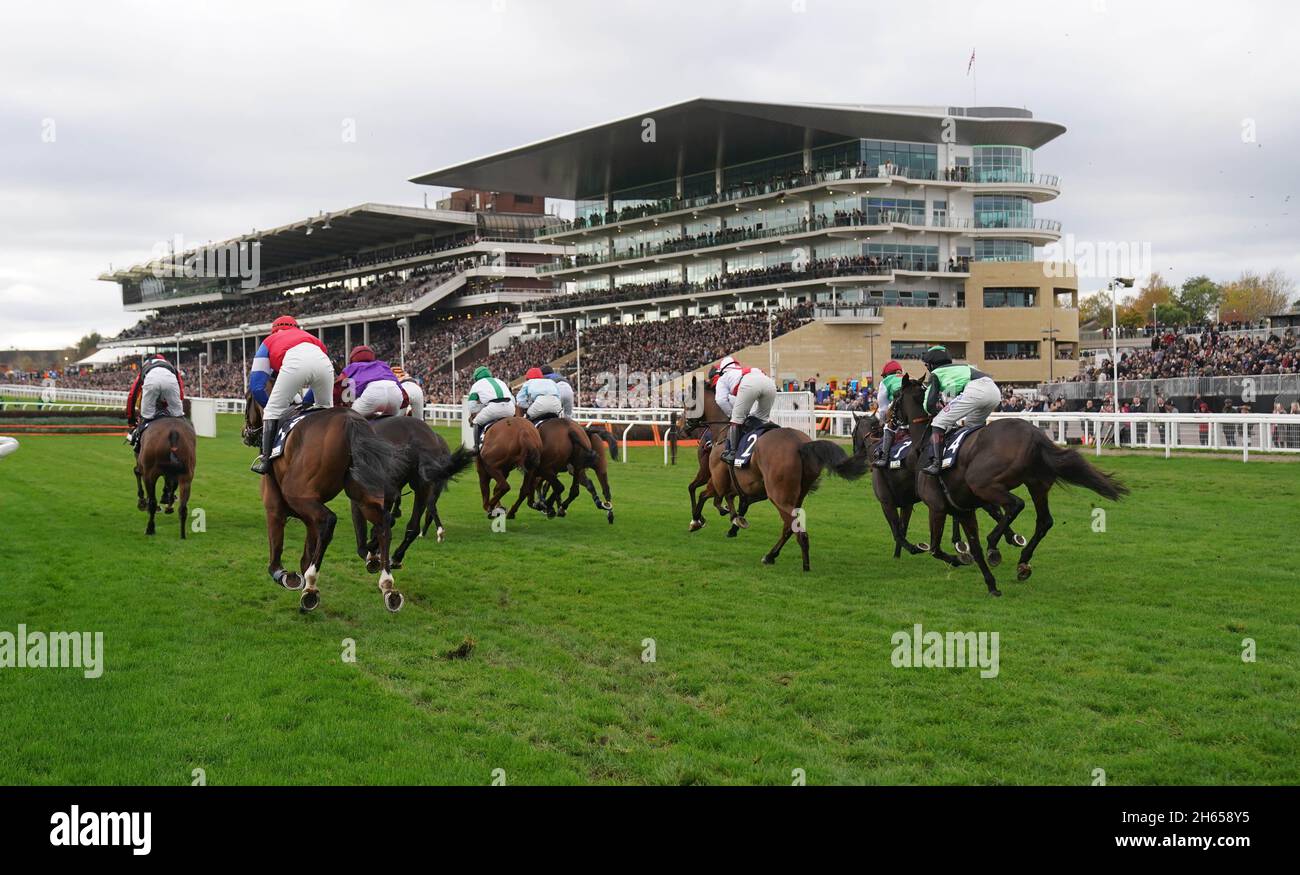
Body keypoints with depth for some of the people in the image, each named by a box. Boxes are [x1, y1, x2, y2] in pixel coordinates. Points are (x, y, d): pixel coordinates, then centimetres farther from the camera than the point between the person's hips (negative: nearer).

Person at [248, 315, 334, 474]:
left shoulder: (268, 342, 35)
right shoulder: (310, 337, 44)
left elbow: (256, 386, 27)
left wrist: (269, 405, 42)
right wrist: (303, 404, 48)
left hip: (295, 362, -3)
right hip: (323, 360, 3)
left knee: (273, 410, 12)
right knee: (325, 408, 27)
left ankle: (265, 459, 4)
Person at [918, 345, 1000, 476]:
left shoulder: (936, 373, 20)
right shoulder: (962, 367, 41)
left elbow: (929, 403, 11)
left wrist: (936, 414, 31)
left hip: (974, 391, -7)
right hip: (995, 391, 7)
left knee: (939, 423, -2)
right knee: (973, 425, 30)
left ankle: (935, 463, -16)